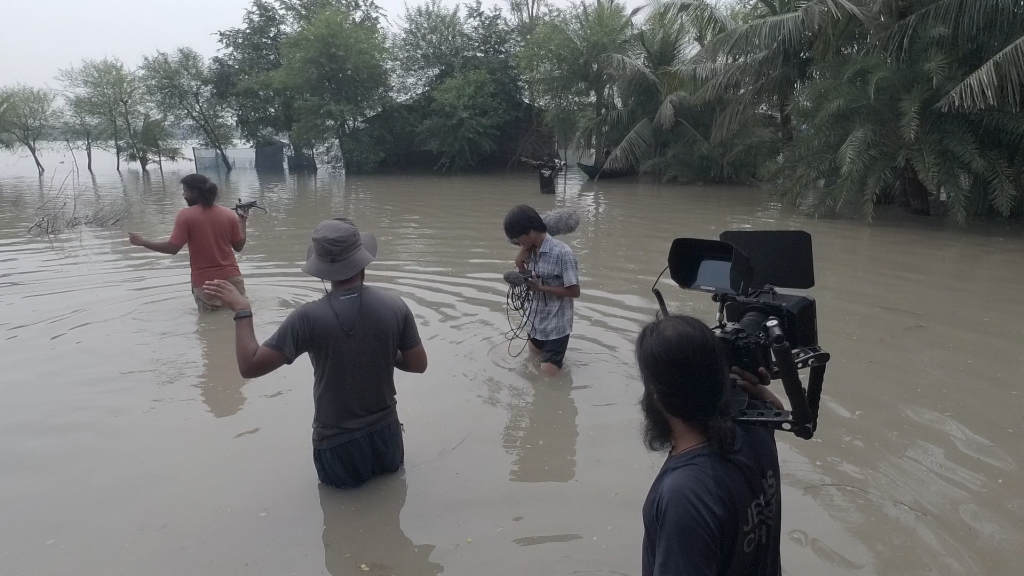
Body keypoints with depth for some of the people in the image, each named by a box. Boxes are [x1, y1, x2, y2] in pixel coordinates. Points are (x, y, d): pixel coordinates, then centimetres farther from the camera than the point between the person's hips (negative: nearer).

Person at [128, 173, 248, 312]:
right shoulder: (229, 214, 0)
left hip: (204, 282, -2)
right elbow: (239, 246, 6)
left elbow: (172, 248, -10)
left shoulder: (185, 215, -9)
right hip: (231, 277, 3)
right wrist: (243, 221, 20)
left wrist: (143, 242, 2)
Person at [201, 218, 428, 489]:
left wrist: (241, 310, -6)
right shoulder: (394, 305, -14)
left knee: (345, 492, 27)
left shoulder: (309, 317, -21)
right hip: (385, 437, 2)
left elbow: (250, 366, -16)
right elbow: (418, 364, -4)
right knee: (389, 475, 32)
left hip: (337, 446, -2)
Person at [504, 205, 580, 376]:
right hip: (537, 321, 8)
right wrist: (520, 262, -13)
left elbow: (574, 291, -21)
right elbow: (529, 282, 3)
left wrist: (540, 287, -21)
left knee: (548, 374, 0)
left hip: (556, 324, -7)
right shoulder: (530, 250, -1)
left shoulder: (562, 253, -24)